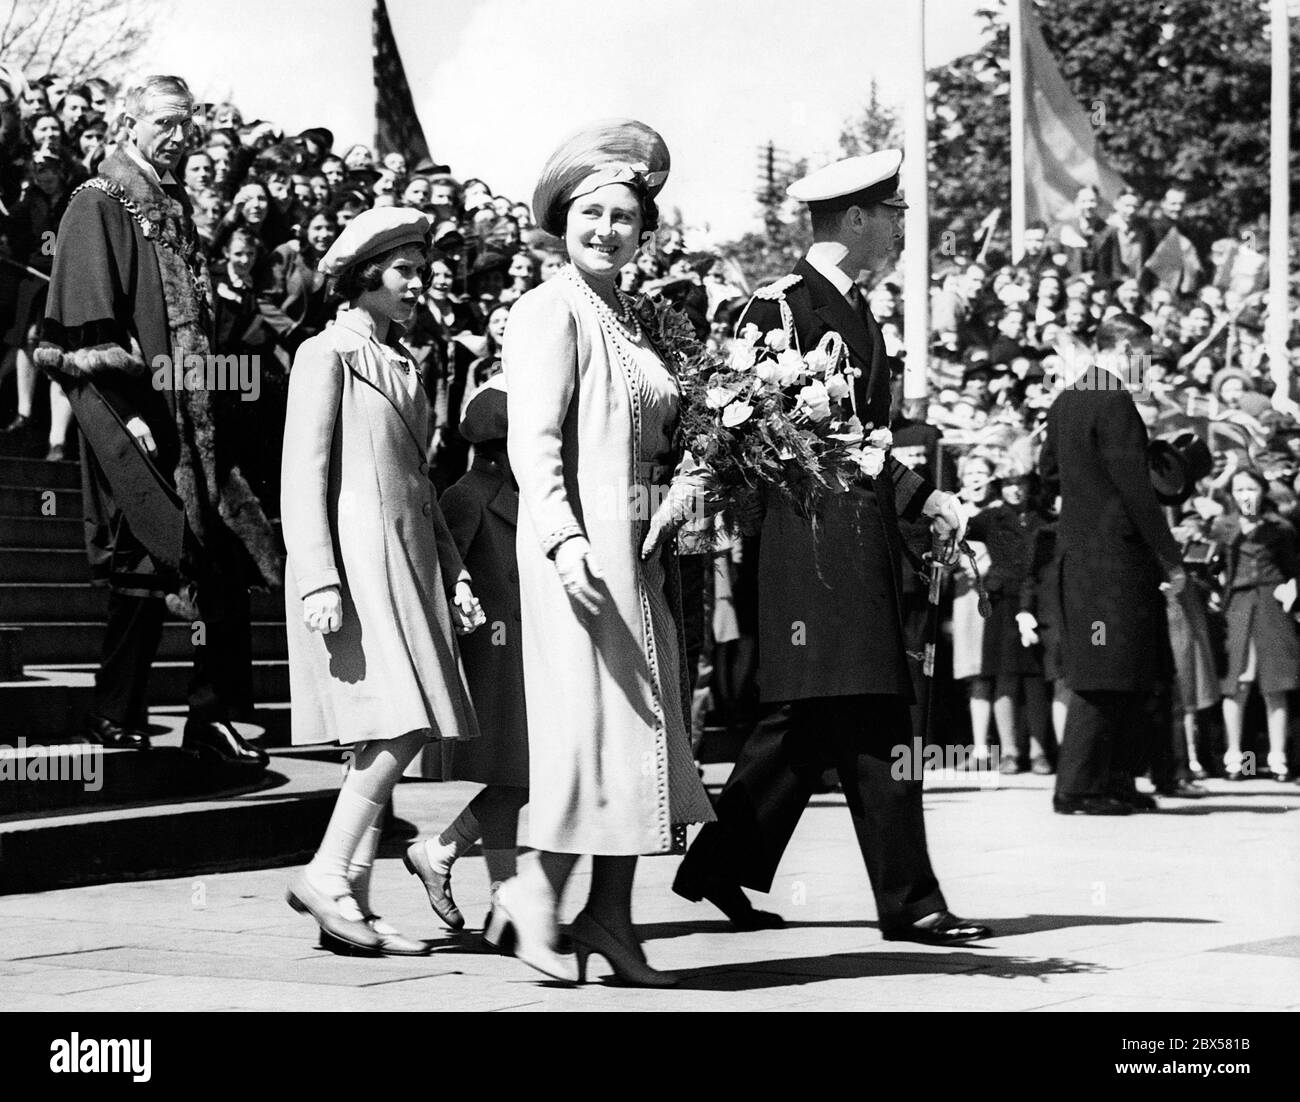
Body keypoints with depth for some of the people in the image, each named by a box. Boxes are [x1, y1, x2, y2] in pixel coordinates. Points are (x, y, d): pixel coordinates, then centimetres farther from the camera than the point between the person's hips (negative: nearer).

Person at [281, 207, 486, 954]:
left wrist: (455, 574, 16)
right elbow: (303, 476, -9)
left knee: (391, 737, 3)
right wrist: (319, 581, -18)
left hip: (408, 561, 8)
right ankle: (329, 876, -10)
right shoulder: (326, 355, -3)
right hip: (356, 557, -8)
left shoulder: (403, 364, 21)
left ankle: (352, 903, 5)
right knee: (401, 725, -17)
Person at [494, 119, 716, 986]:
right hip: (581, 545, -8)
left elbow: (666, 441, 20)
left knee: (641, 726, 7)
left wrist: (683, 490, -2)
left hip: (642, 554, 8)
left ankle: (611, 915, 11)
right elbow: (534, 441, -15)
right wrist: (565, 540, -27)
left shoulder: (636, 323, 19)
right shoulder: (550, 312, -6)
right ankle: (537, 892, 0)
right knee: (590, 713, -10)